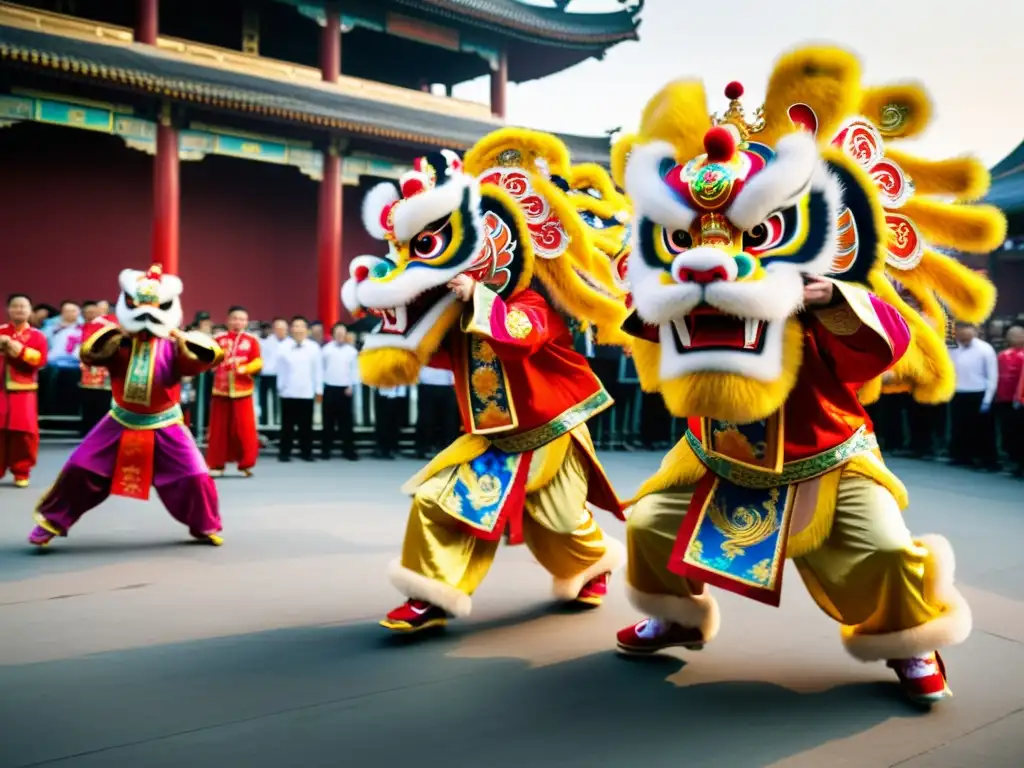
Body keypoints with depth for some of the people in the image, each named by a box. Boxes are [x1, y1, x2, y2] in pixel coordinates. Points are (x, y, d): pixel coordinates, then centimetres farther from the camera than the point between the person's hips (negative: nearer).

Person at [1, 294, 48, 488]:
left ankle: (21, 472, 8)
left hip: (23, 392, -1)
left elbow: (40, 359, -9)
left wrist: (20, 349, -17)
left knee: (24, 432, -4)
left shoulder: (37, 336, 4)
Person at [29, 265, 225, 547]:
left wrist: (182, 339, -30)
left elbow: (210, 355, -21)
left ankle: (205, 526, 17)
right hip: (121, 423, 1)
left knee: (194, 476, -8)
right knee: (79, 469, -2)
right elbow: (88, 353, -20)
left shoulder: (174, 346, -10)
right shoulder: (117, 341, -5)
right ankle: (52, 521, 18)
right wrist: (116, 334, -26)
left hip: (164, 426, -1)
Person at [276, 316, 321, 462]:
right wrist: (280, 387, 5)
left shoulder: (314, 347, -2)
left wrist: (319, 390, 2)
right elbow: (280, 370, 4)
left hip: (307, 392, 0)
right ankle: (284, 452, 10)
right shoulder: (283, 347, -2)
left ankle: (306, 452, 15)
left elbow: (318, 370, 2)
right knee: (287, 424, 5)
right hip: (288, 392, 0)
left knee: (306, 424, 7)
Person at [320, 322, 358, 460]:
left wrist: (352, 385, -5)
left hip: (345, 389, 0)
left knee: (346, 420, 2)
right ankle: (325, 450, 10)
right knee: (328, 420, 4)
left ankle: (348, 450, 6)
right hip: (329, 388, 0)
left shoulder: (351, 350, 4)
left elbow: (355, 369, 4)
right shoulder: (326, 349, 2)